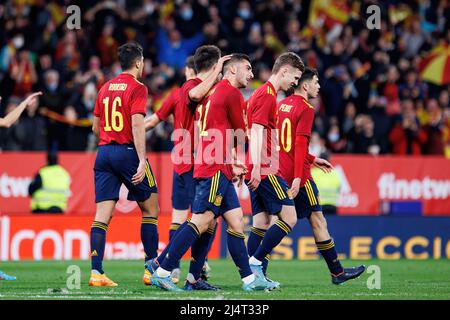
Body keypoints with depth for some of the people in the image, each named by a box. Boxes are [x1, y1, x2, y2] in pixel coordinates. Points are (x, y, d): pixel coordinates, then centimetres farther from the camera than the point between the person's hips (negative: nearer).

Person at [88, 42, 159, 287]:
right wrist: (142, 160, -20)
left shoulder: (105, 88, 14)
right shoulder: (137, 88, -6)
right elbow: (137, 125, -16)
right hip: (127, 152, -6)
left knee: (102, 214, -1)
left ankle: (96, 272, -10)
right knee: (150, 209, 7)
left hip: (104, 153, 6)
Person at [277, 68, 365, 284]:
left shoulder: (282, 105, 15)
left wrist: (312, 159, 29)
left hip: (279, 173, 8)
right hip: (298, 175, -8)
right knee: (317, 219, -1)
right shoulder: (305, 109, -10)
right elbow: (300, 144, -19)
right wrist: (297, 177, -23)